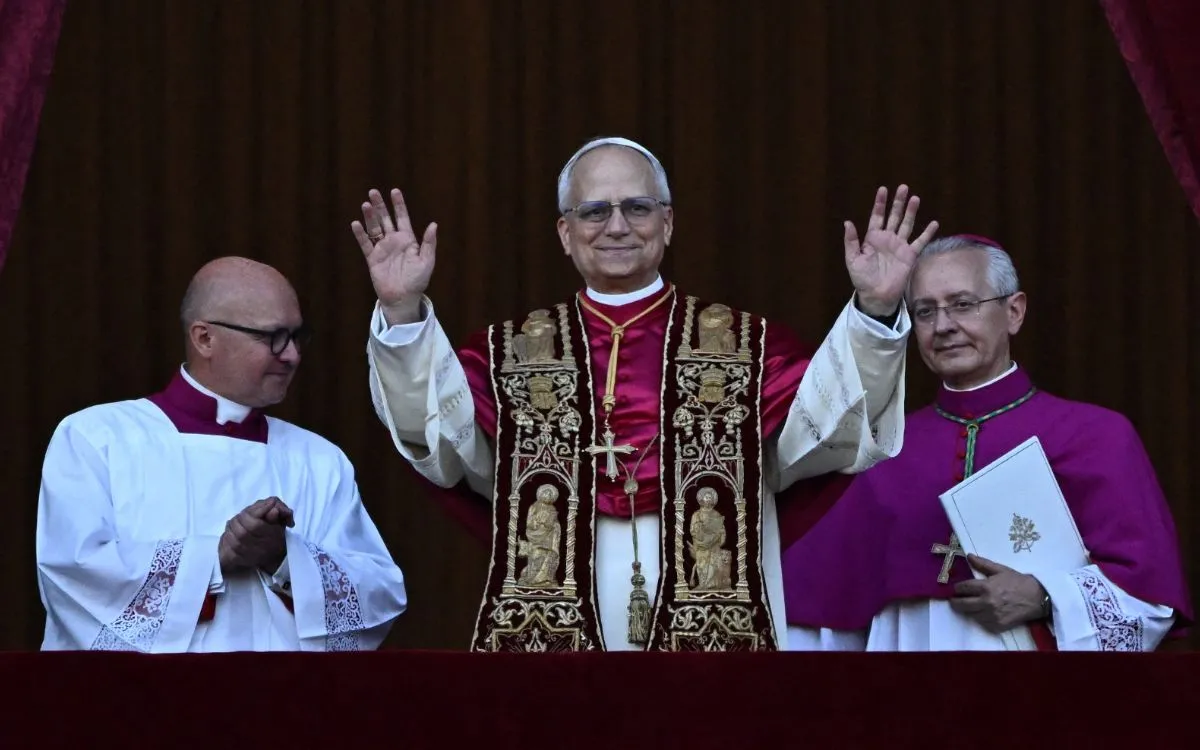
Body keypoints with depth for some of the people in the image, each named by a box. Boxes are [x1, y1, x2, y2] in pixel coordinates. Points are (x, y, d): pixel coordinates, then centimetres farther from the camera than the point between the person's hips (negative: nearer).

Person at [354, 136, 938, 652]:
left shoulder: (744, 348, 10)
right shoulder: (514, 354, 14)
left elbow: (832, 422, -5)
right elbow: (436, 429, -3)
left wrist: (873, 311, -21)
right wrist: (403, 314, -18)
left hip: (711, 635, -1)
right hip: (547, 636, 1)